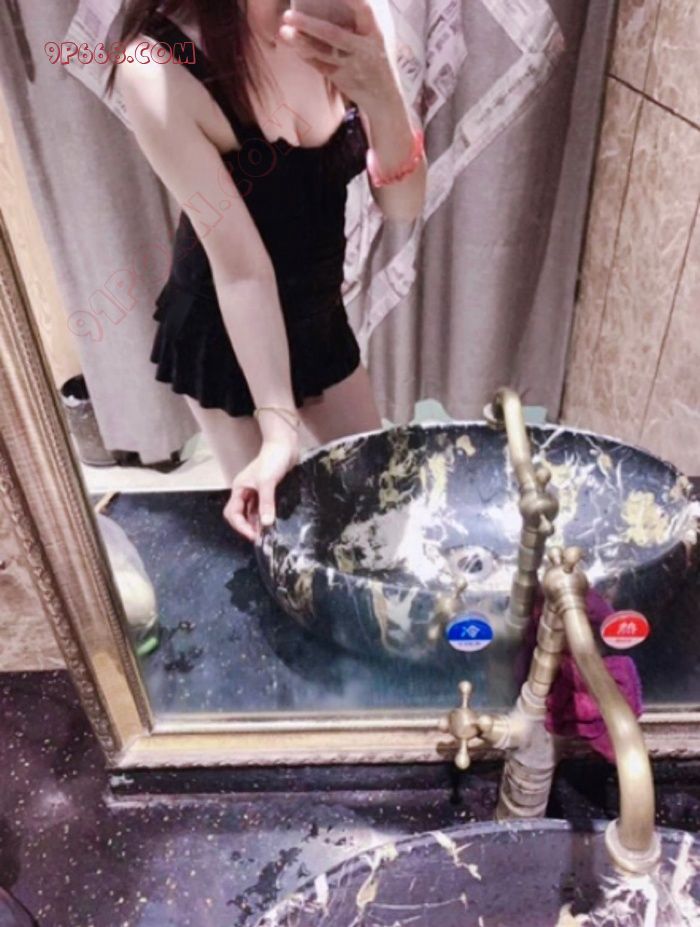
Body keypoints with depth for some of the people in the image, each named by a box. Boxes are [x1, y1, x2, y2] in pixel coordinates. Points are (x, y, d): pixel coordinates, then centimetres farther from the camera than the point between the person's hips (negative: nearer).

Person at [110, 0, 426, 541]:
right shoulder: (157, 67, -26)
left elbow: (403, 207, -12)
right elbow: (239, 264, -25)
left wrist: (382, 98, -31)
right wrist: (279, 426, -26)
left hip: (320, 315, 5)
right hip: (223, 337, -4)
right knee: (271, 519, 11)